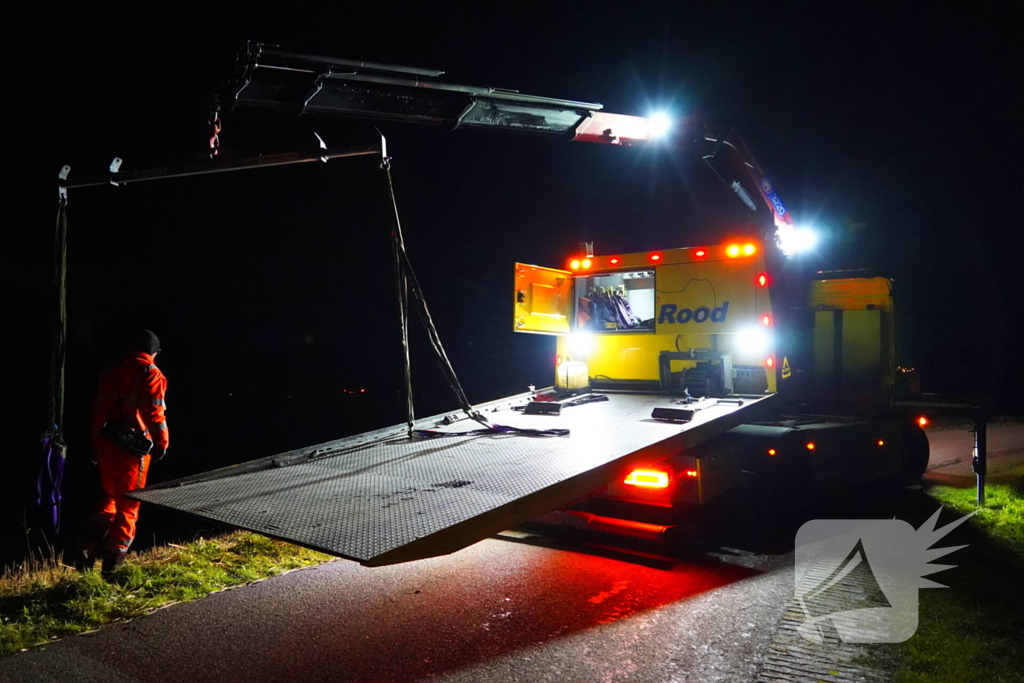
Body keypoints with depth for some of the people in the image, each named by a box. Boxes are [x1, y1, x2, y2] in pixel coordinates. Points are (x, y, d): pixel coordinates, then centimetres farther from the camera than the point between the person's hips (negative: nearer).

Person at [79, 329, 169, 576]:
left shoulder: (111, 372, 12)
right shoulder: (151, 374, -8)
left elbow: (98, 410, 14)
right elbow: (155, 414, -14)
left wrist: (95, 444, 20)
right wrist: (162, 442, -6)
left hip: (106, 444, 6)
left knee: (110, 496, 23)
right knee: (128, 504, 5)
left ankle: (89, 543, 7)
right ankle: (112, 560, 9)